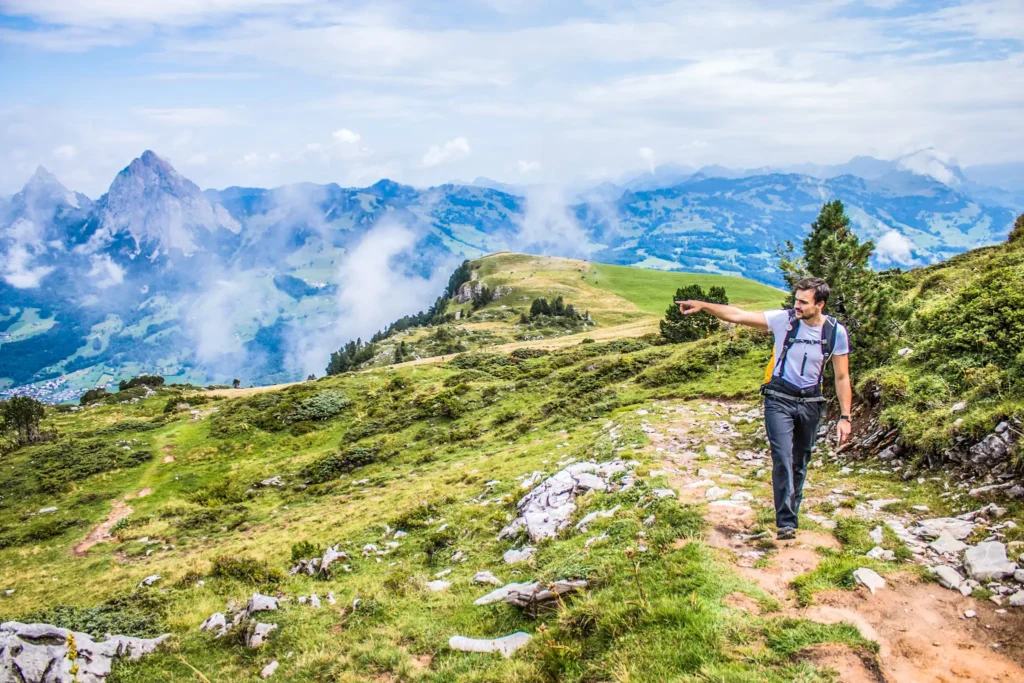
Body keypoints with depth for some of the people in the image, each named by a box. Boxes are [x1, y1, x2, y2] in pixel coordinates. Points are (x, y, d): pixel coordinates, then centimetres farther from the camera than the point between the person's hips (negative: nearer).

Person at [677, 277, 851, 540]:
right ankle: (786, 523, -16)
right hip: (779, 400, -2)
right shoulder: (784, 319, -11)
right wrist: (703, 305, -25)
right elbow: (737, 315, -14)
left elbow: (842, 378, 1)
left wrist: (845, 416, -2)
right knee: (783, 459, -15)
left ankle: (792, 517, 26)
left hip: (810, 404, 3)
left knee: (800, 464, 12)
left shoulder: (836, 332, -6)